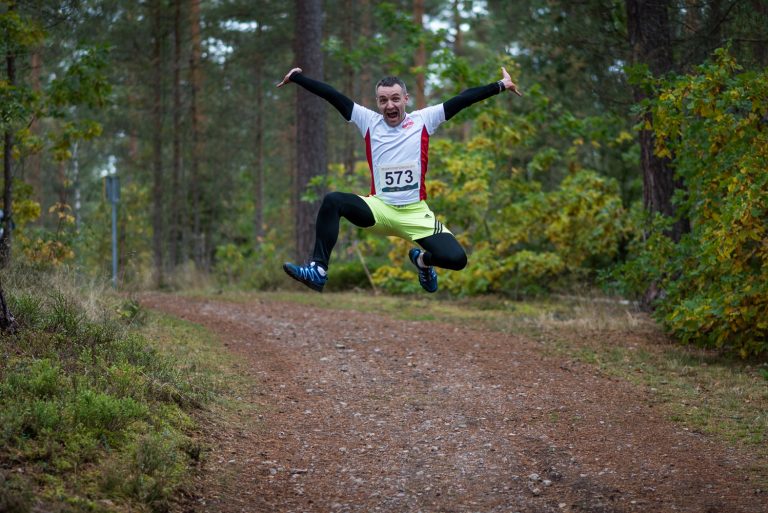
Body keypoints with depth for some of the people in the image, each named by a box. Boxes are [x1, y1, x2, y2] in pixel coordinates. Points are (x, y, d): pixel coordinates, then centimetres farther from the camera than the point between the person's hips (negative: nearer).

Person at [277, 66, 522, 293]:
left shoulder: (423, 120, -1)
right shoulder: (369, 121, 1)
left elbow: (463, 99, -4)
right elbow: (332, 96, -2)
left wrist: (501, 85, -4)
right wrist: (296, 78, -2)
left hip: (416, 212, 0)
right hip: (379, 208, 0)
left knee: (457, 259, -16)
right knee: (332, 201, -26)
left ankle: (422, 260, 21)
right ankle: (318, 270, -25)